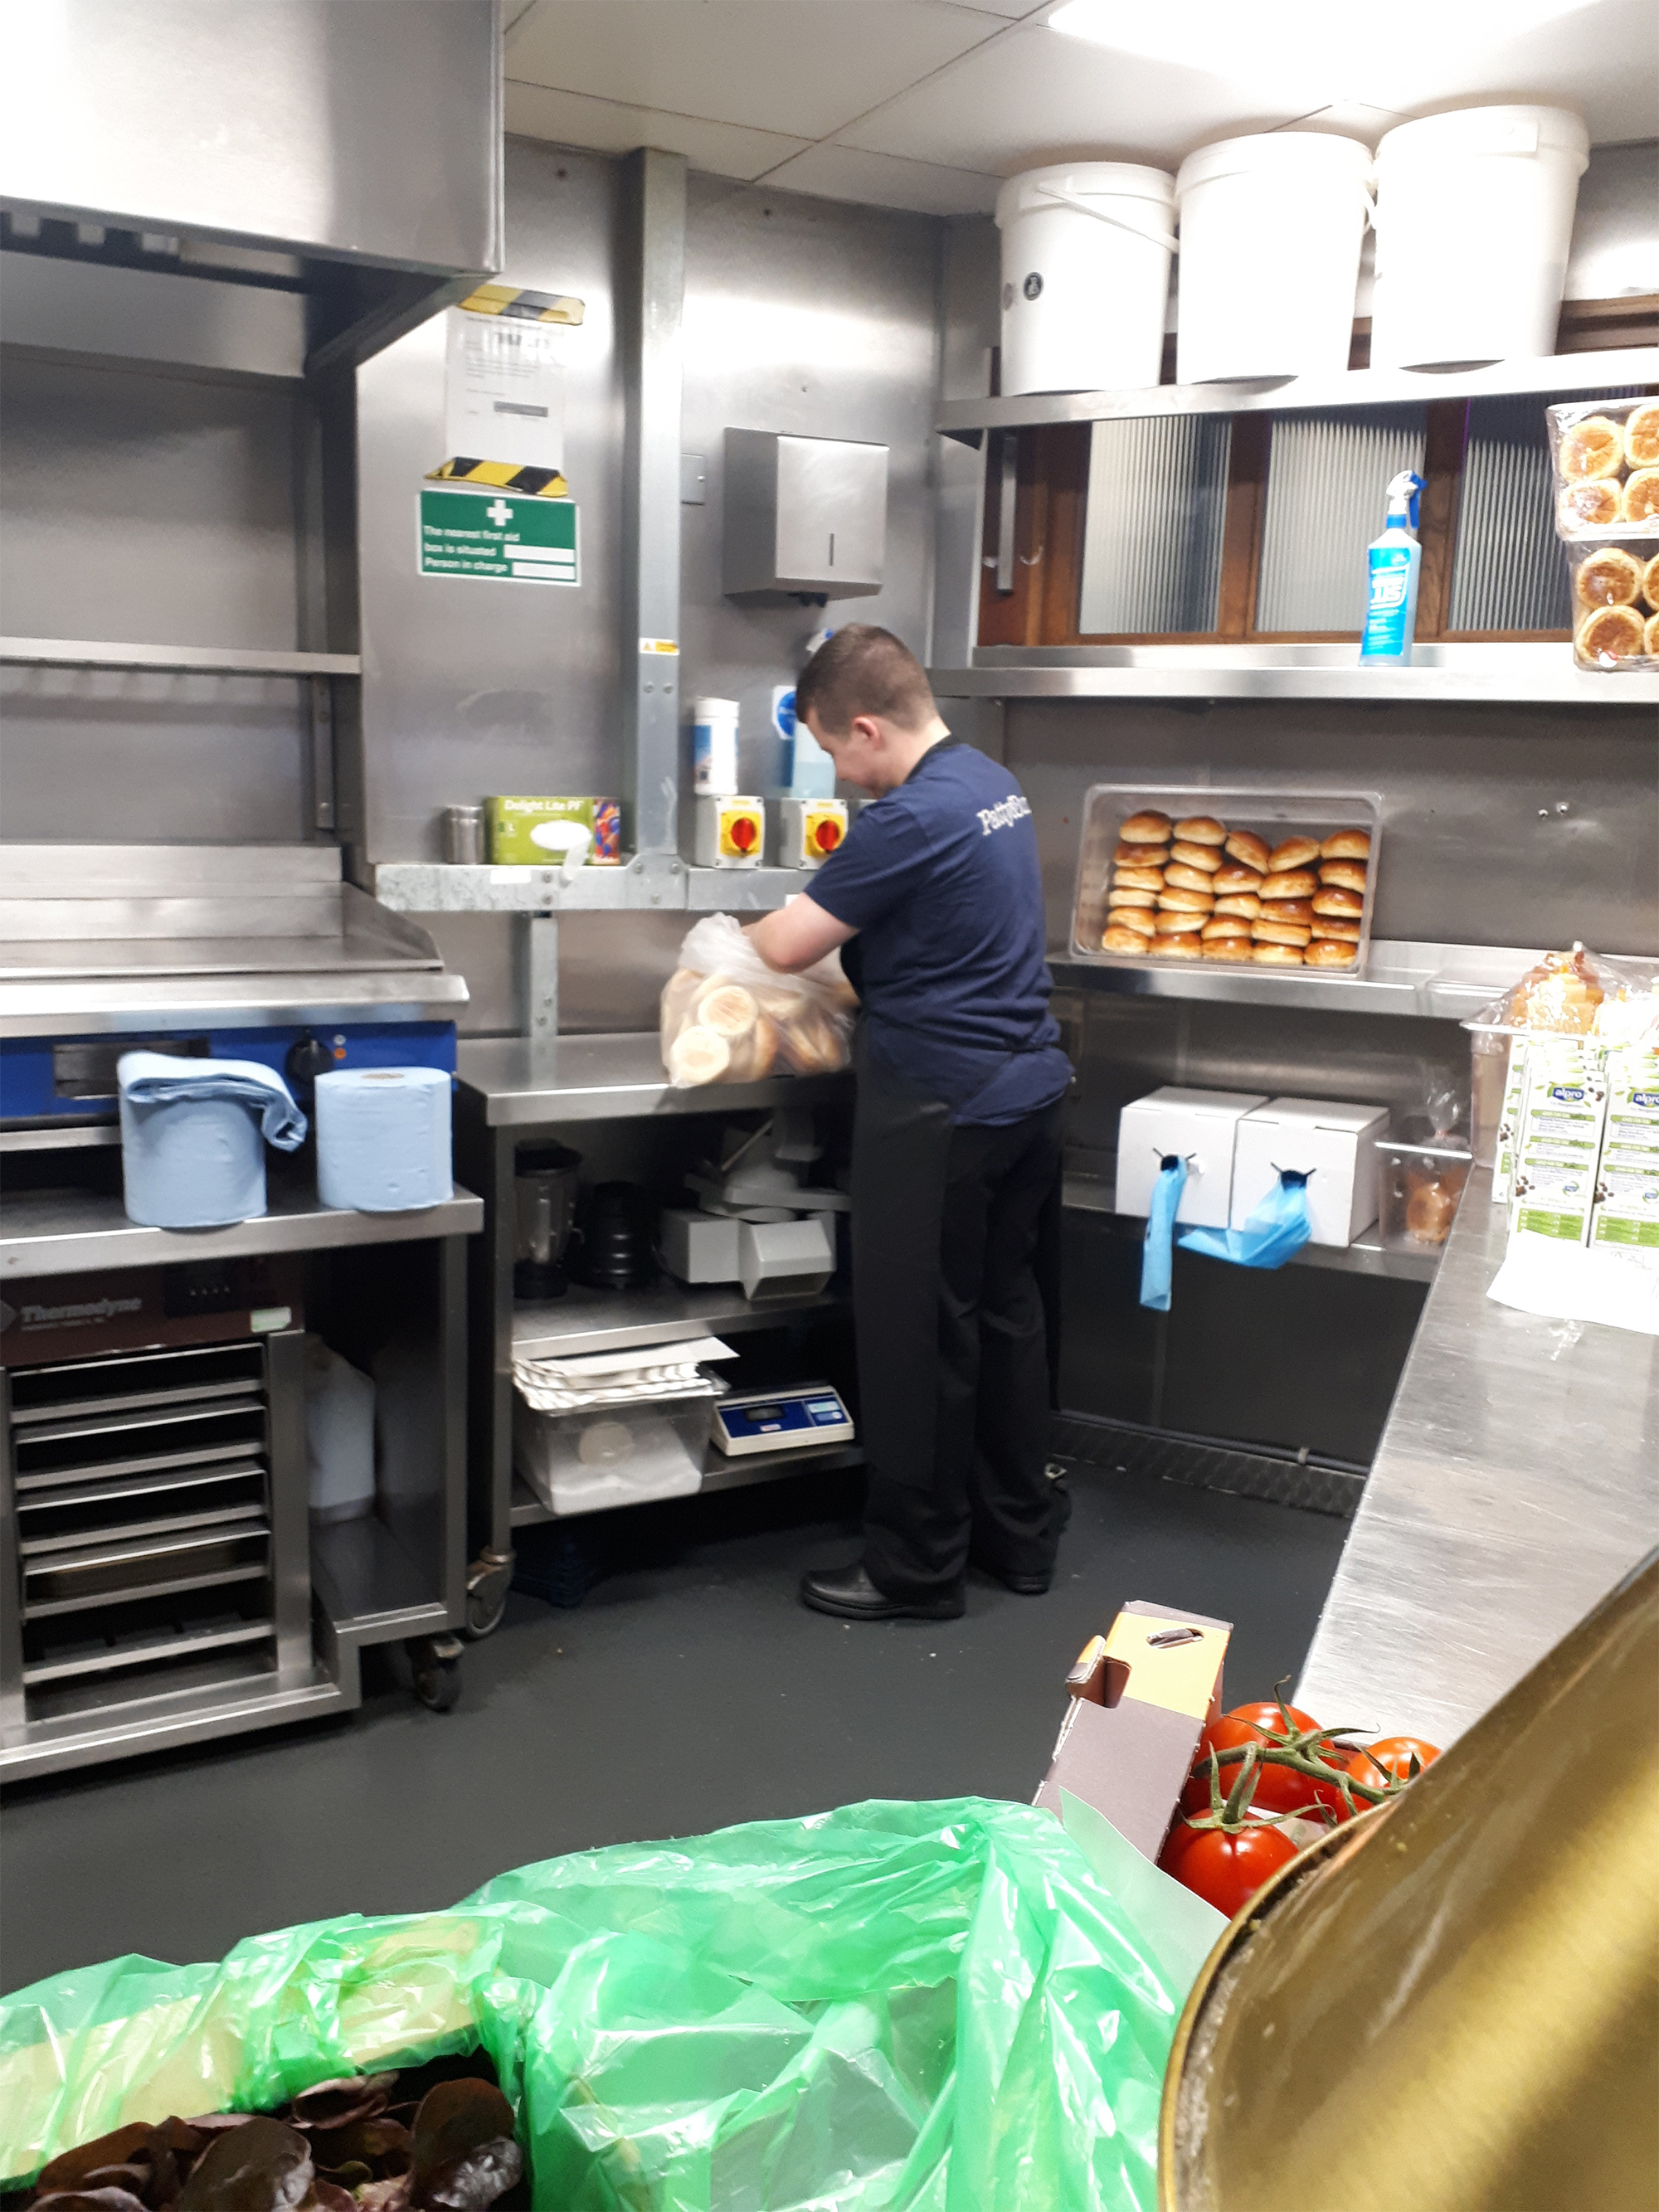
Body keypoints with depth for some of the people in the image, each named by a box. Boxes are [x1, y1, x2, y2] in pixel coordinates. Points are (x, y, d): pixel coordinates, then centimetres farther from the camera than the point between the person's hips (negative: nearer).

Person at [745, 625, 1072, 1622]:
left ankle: (917, 1568, 14)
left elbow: (788, 947, -15)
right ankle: (1022, 1533, 30)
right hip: (1031, 1088, 10)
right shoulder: (994, 781, 10)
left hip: (943, 1109, -9)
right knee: (1011, 1314, 17)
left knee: (921, 1336, 2)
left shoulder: (913, 818, -20)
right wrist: (847, 961, 16)